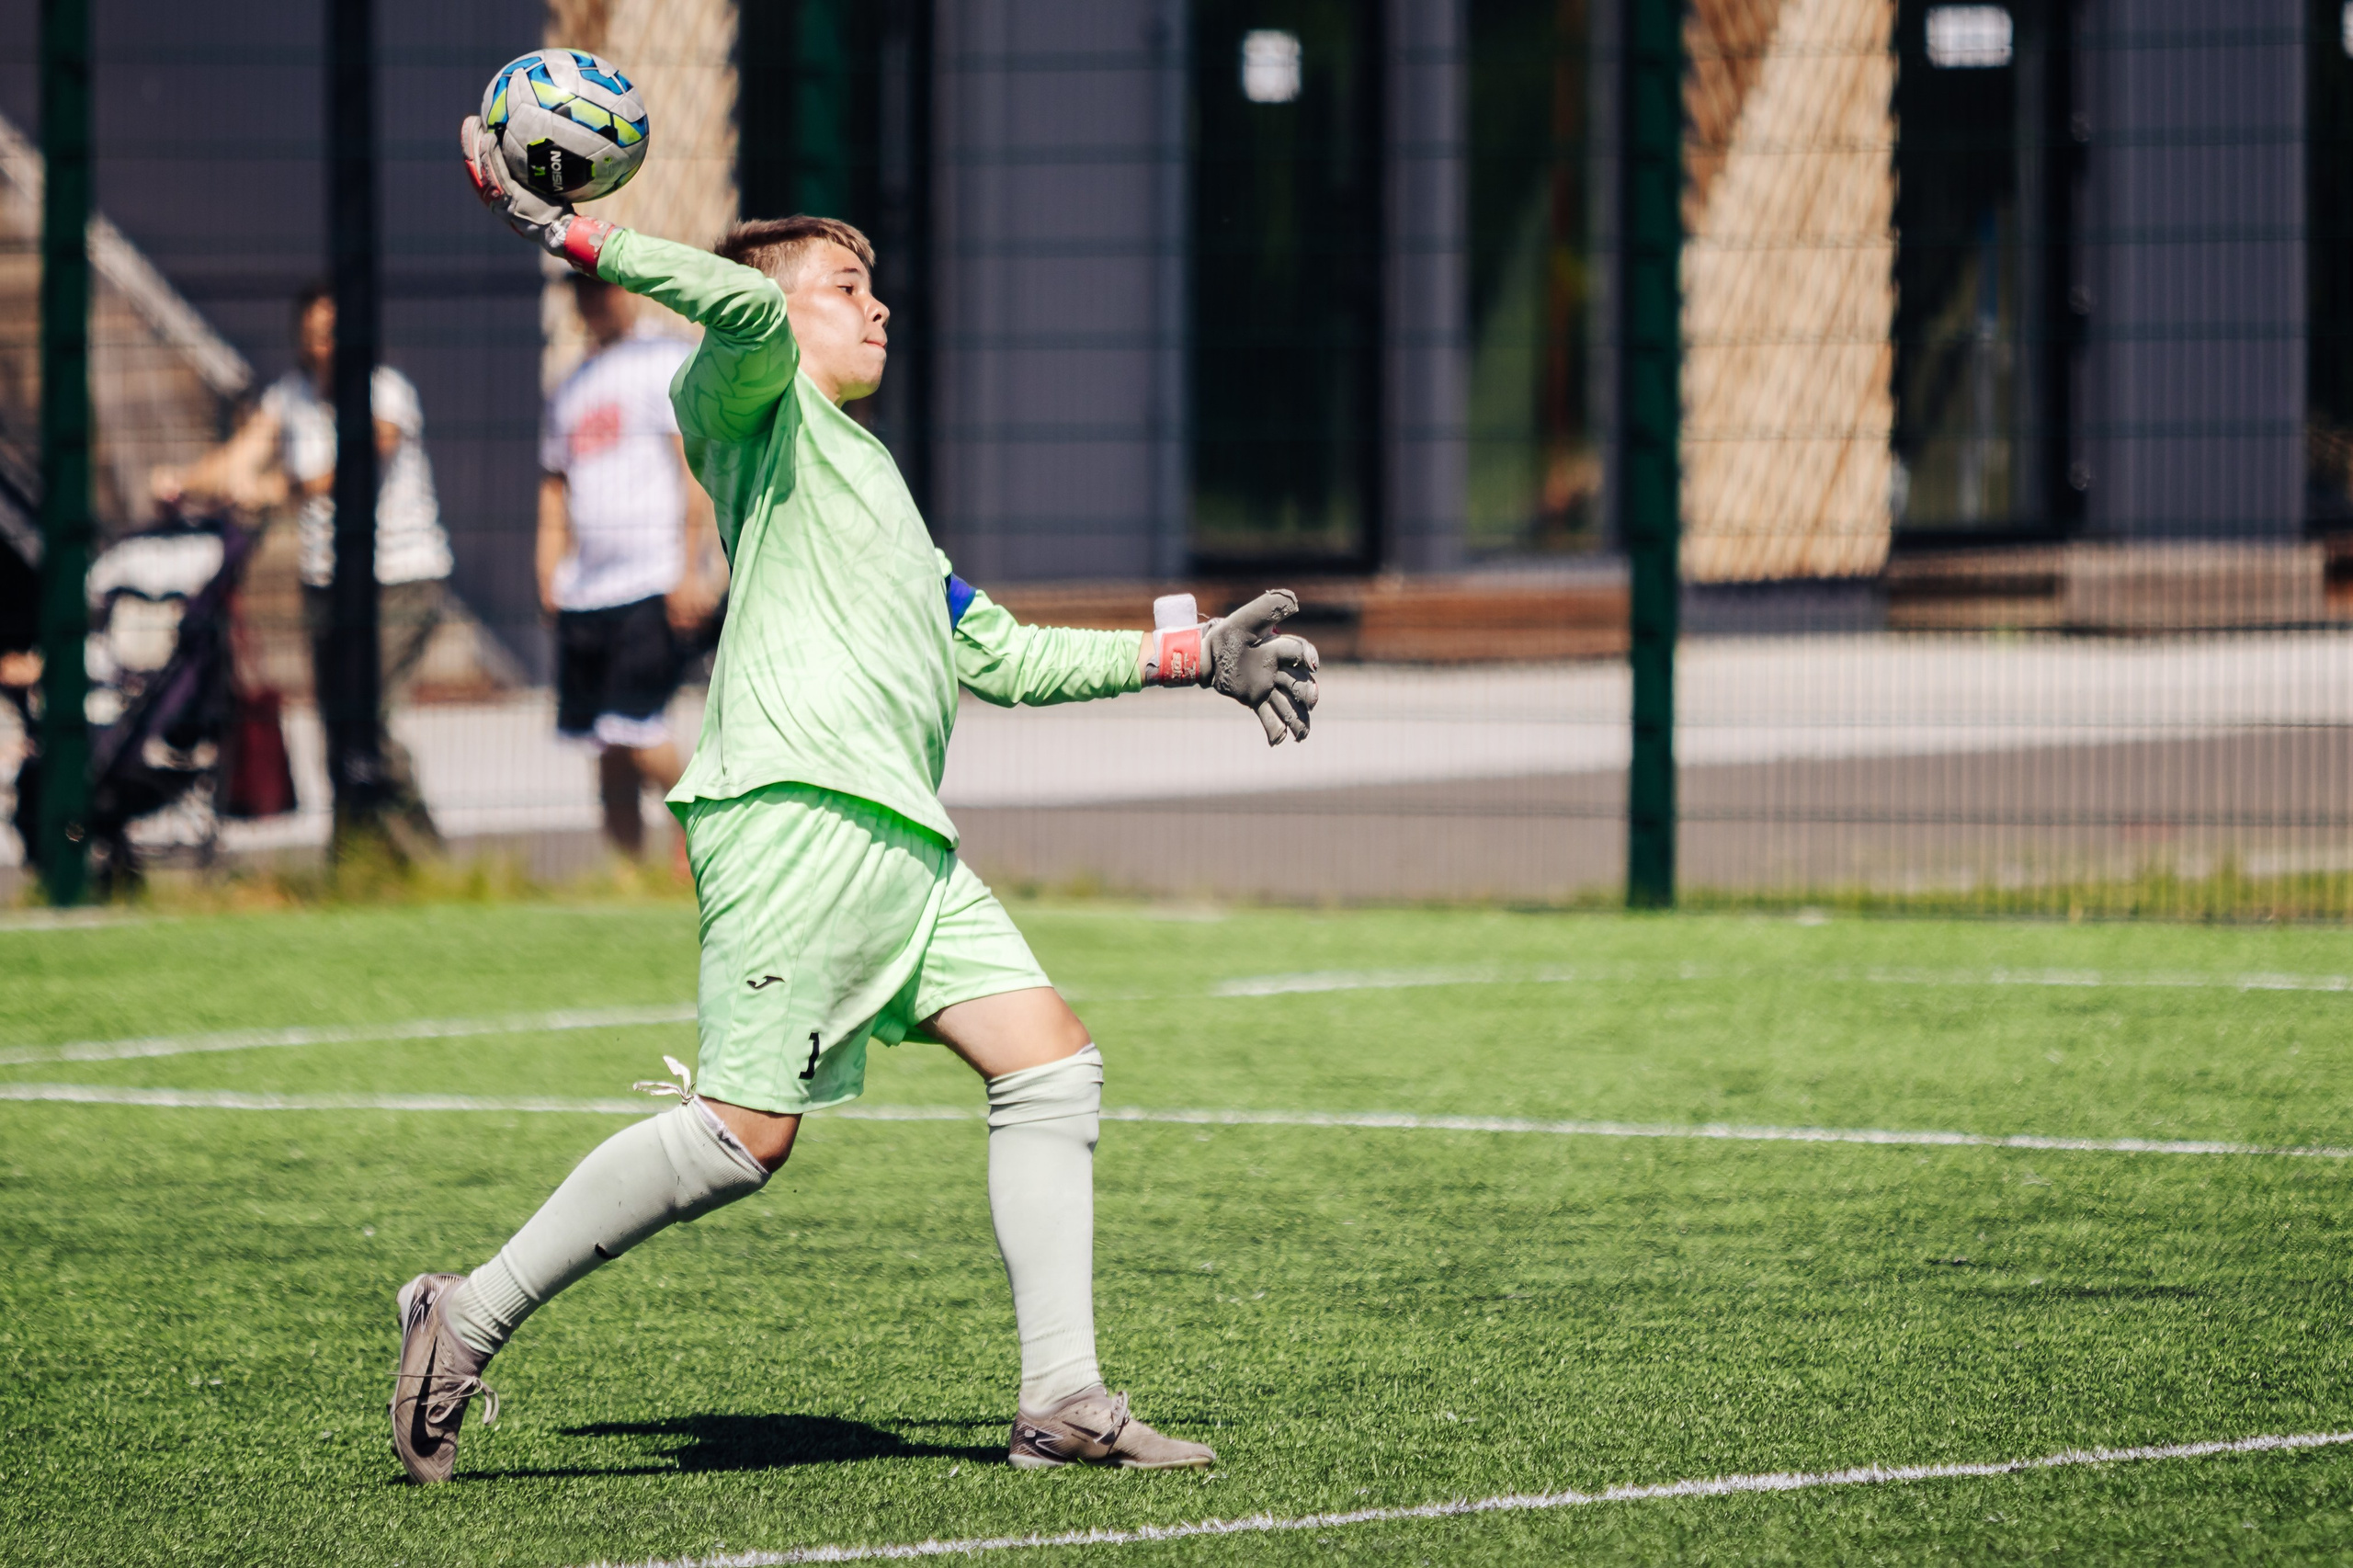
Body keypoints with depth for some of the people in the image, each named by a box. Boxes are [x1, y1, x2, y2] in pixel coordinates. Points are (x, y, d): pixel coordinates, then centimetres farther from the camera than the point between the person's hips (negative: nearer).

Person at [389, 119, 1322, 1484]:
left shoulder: (867, 475, 32)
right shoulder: (754, 403, 7)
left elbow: (1001, 656, 34)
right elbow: (745, 306, -18)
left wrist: (1194, 654, 32)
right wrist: (567, 236, -20)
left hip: (904, 841, 9)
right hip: (796, 807, -9)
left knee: (1052, 1064, 0)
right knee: (746, 1131, -14)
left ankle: (1063, 1402, -2)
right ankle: (470, 1318, -4)